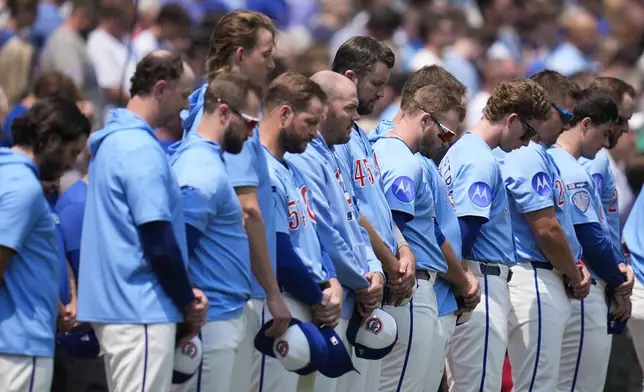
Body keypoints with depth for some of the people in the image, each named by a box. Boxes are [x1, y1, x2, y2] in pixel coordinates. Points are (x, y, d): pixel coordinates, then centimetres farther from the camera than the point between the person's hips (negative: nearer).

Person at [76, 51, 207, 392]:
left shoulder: (113, 140, 15)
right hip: (142, 310, -10)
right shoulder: (142, 150, -15)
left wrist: (184, 294, 12)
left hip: (112, 304, 10)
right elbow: (159, 241, -18)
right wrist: (188, 303, -5)